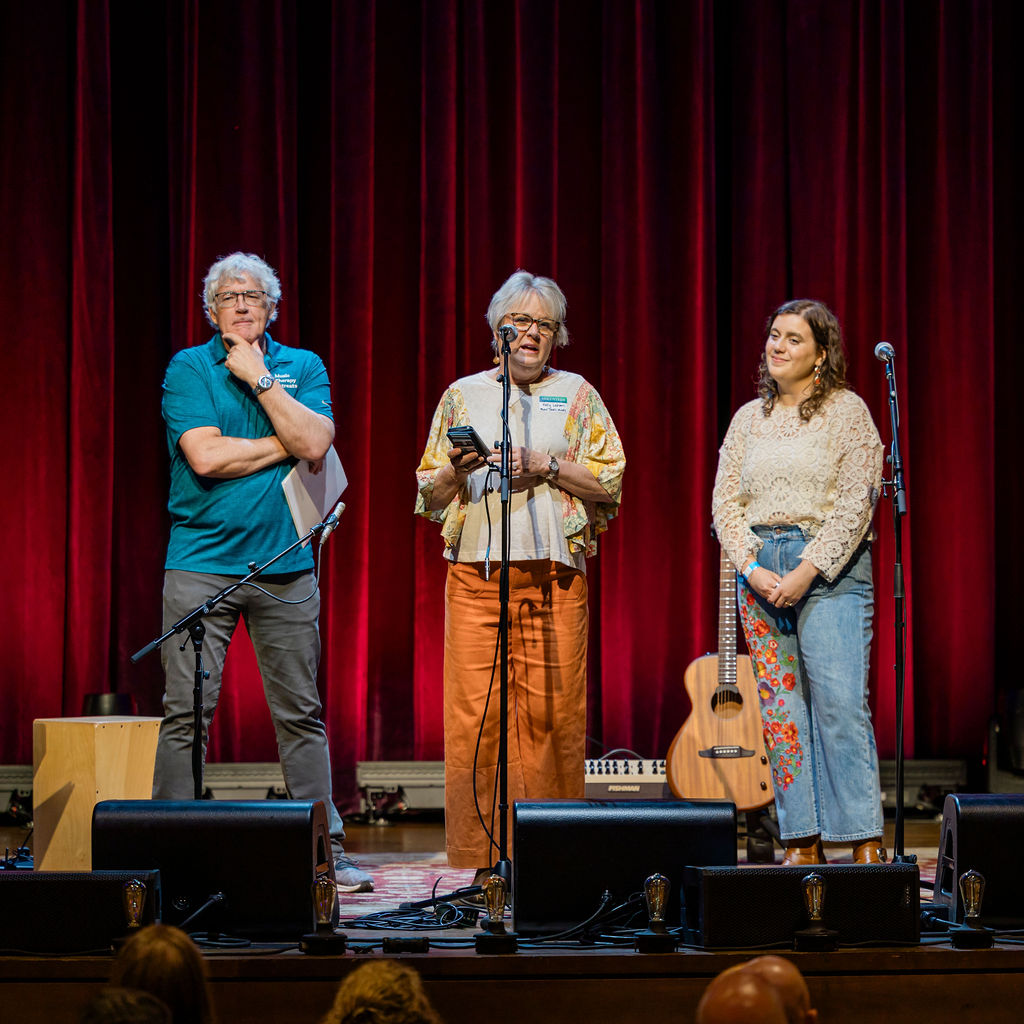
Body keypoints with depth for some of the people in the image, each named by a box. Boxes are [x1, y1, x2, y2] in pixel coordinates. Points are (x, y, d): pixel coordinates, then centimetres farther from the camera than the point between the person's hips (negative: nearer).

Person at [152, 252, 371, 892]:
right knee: (187, 713, -4)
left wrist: (259, 378, -7)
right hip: (200, 564, -2)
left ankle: (327, 853, 10)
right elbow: (204, 456, -11)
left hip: (285, 566, 2)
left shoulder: (303, 367, 10)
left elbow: (315, 444, -7)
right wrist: (286, 443, -5)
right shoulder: (188, 368, 3)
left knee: (301, 713, 5)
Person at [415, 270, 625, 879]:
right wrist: (455, 470, -5)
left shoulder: (576, 394, 14)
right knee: (473, 713, -7)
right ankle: (482, 856, -3)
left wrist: (546, 467, -5)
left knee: (554, 712, -6)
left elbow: (610, 482, 6)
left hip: (554, 574, -1)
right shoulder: (464, 395, 17)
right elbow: (429, 495, 15)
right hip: (475, 571, 1)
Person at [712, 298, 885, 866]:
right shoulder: (749, 419, 15)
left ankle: (866, 843, -9)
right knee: (781, 711, 2)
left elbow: (857, 501, -8)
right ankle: (803, 845, 5)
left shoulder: (846, 411, 0)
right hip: (759, 569, 5)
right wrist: (751, 568, -5)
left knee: (840, 705, -12)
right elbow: (724, 501, 11)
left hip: (829, 569, -5)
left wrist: (806, 573, -14)